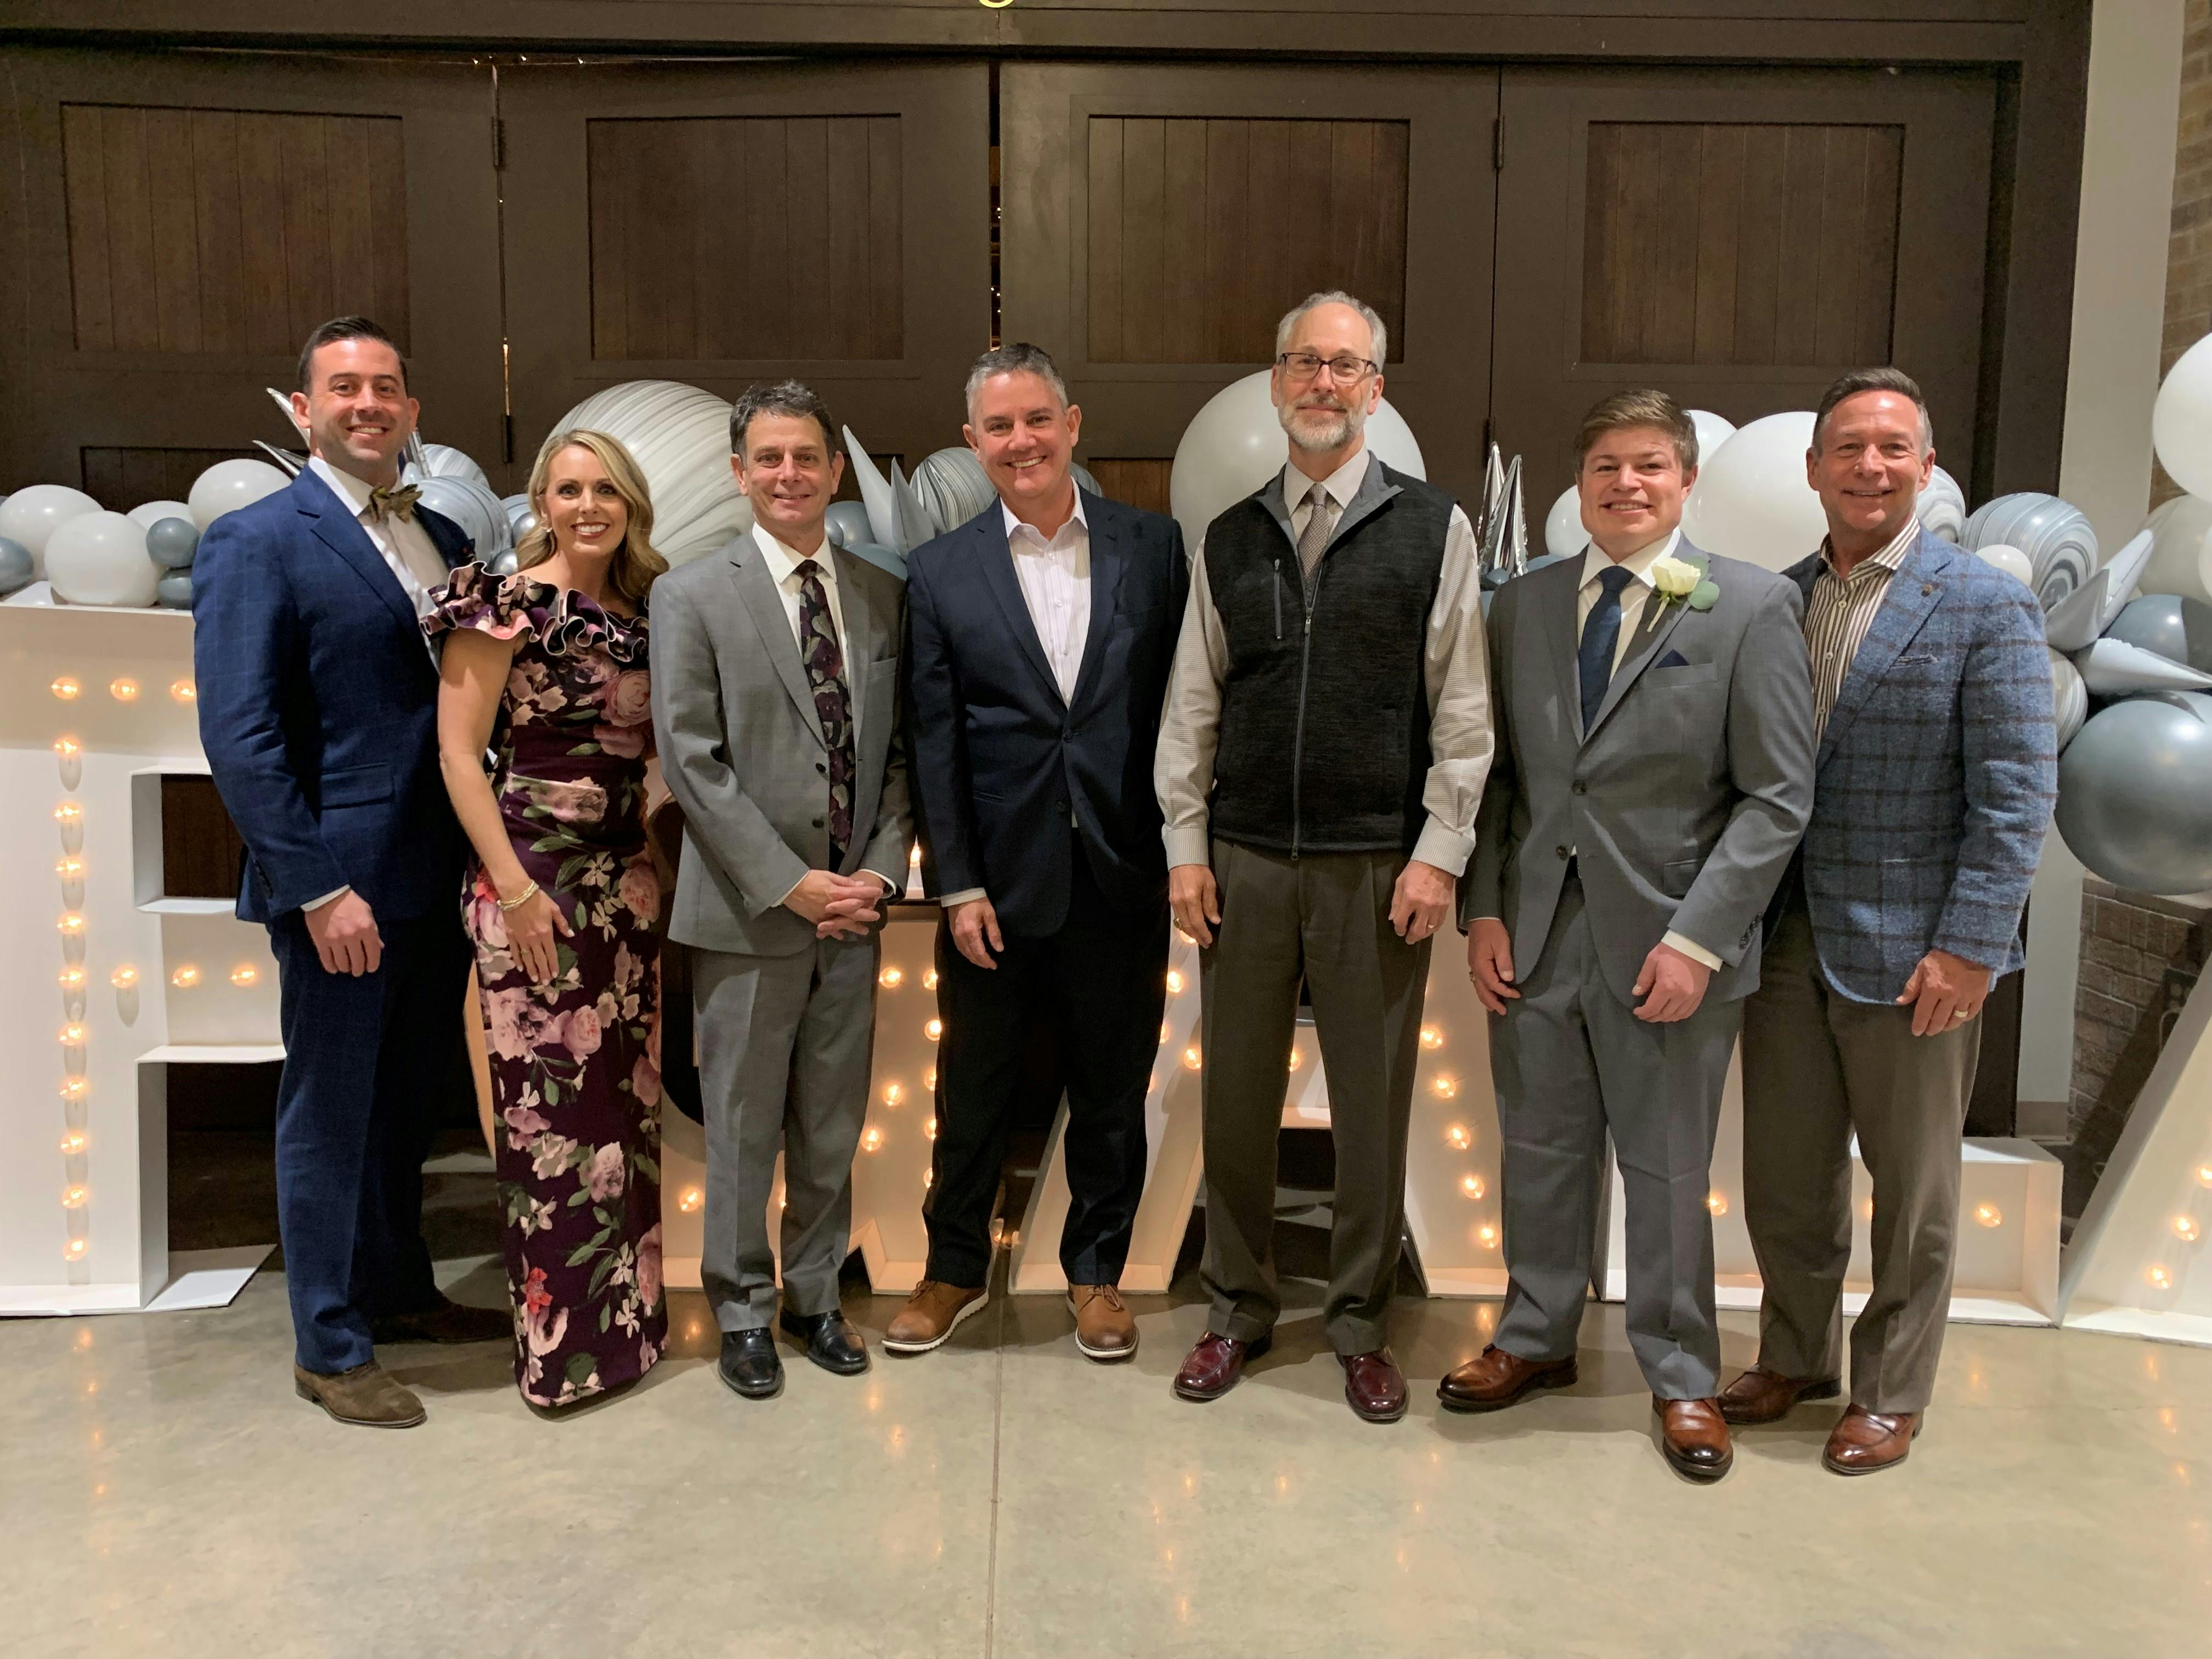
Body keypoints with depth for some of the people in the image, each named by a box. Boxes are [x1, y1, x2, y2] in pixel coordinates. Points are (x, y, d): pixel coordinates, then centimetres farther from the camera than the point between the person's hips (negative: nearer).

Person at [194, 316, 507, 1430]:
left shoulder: (442, 540, 11)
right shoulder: (257, 542, -8)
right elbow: (239, 737, -14)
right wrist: (318, 888, -18)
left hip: (438, 877, 6)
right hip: (341, 883, -6)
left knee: (410, 1104, 19)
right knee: (330, 1115, 7)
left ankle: (399, 1293, 38)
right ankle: (330, 1347, 23)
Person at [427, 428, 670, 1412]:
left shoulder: (642, 611, 10)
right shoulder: (507, 603, -8)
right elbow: (459, 753, -11)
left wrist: (649, 866, 6)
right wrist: (516, 889, -15)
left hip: (626, 876, 6)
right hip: (534, 877, -6)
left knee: (626, 1100, 12)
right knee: (550, 1109, 0)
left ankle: (627, 1316, 26)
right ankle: (561, 1345, 14)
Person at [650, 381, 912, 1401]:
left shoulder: (882, 596, 8)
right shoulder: (696, 597, -3)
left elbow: (899, 750, 8)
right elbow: (690, 760, -9)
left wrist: (881, 868, -6)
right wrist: (790, 884, -14)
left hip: (853, 904, 3)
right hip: (748, 910, -3)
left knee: (832, 1125, 13)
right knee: (744, 1126, 7)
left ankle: (814, 1296, 29)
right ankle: (742, 1310, 24)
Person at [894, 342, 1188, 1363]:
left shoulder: (1154, 549, 1)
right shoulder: (941, 573, 1)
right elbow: (934, 741, -1)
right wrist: (958, 885, -6)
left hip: (1122, 877, 0)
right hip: (997, 880, 0)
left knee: (1112, 1090, 13)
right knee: (973, 1090, 13)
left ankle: (1096, 1273, 32)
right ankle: (955, 1268, 33)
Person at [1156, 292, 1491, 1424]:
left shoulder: (1433, 530, 1)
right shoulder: (1229, 541, 9)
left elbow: (1461, 709, -2)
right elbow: (1192, 706, 9)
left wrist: (1439, 854, -7)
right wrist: (1185, 845, 3)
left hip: (1378, 865, -2)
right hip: (1245, 861, 3)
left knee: (1372, 1105, 6)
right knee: (1236, 1096, 9)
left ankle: (1360, 1326, 24)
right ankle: (1237, 1310, 27)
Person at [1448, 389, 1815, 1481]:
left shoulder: (1749, 606, -4)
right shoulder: (1522, 606, 8)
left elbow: (1778, 796, -7)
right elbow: (1496, 775, 10)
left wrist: (1698, 939, -13)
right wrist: (1484, 909, 1)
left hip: (1665, 942, -3)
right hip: (1534, 935, 4)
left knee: (1667, 1173, 9)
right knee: (1540, 1153, 15)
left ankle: (1680, 1377, 29)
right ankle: (1537, 1339, 35)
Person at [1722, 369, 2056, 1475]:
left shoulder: (1985, 607, -6)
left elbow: (2016, 794, -10)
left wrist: (1969, 946, -15)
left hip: (1908, 950, -4)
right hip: (1786, 939, 4)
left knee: (1911, 1187, 11)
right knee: (1783, 1174, 14)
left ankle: (1892, 1392, 28)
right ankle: (1796, 1358, 35)